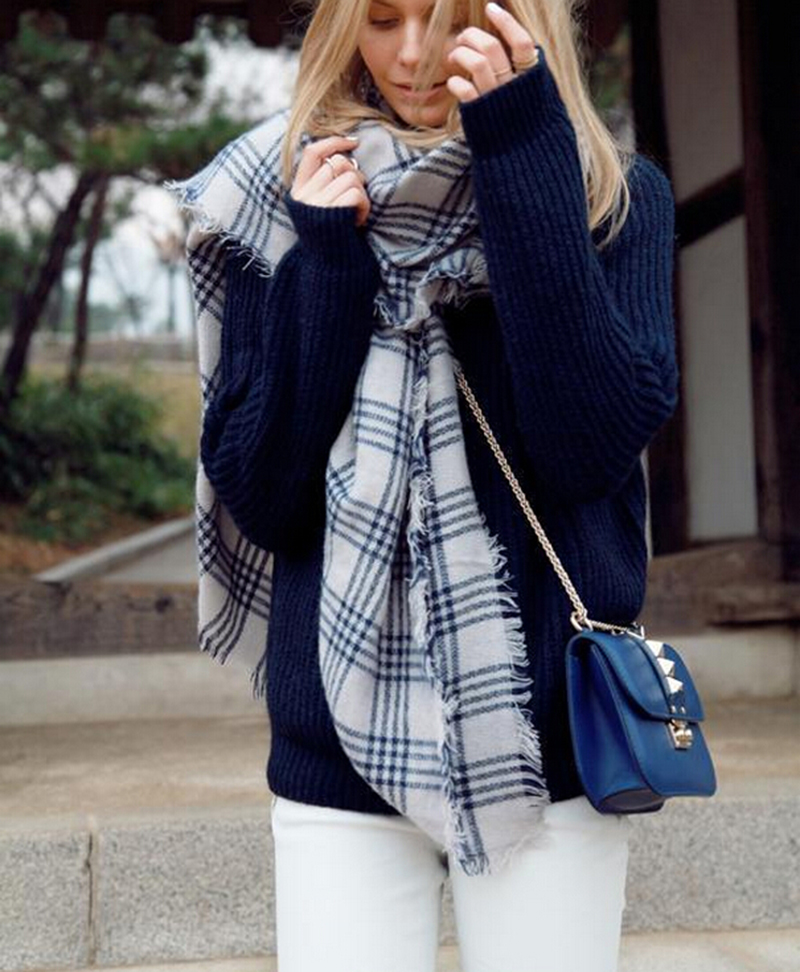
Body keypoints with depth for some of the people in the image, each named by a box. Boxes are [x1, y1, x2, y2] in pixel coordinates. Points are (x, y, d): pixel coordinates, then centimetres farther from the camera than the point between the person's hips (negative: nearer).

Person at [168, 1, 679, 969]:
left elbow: (595, 446, -16)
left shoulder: (617, 196, 1)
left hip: (549, 741, 0)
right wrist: (327, 266, -12)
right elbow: (257, 497, -2)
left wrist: (526, 156, -15)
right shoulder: (283, 199, 3)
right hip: (342, 746, 1)